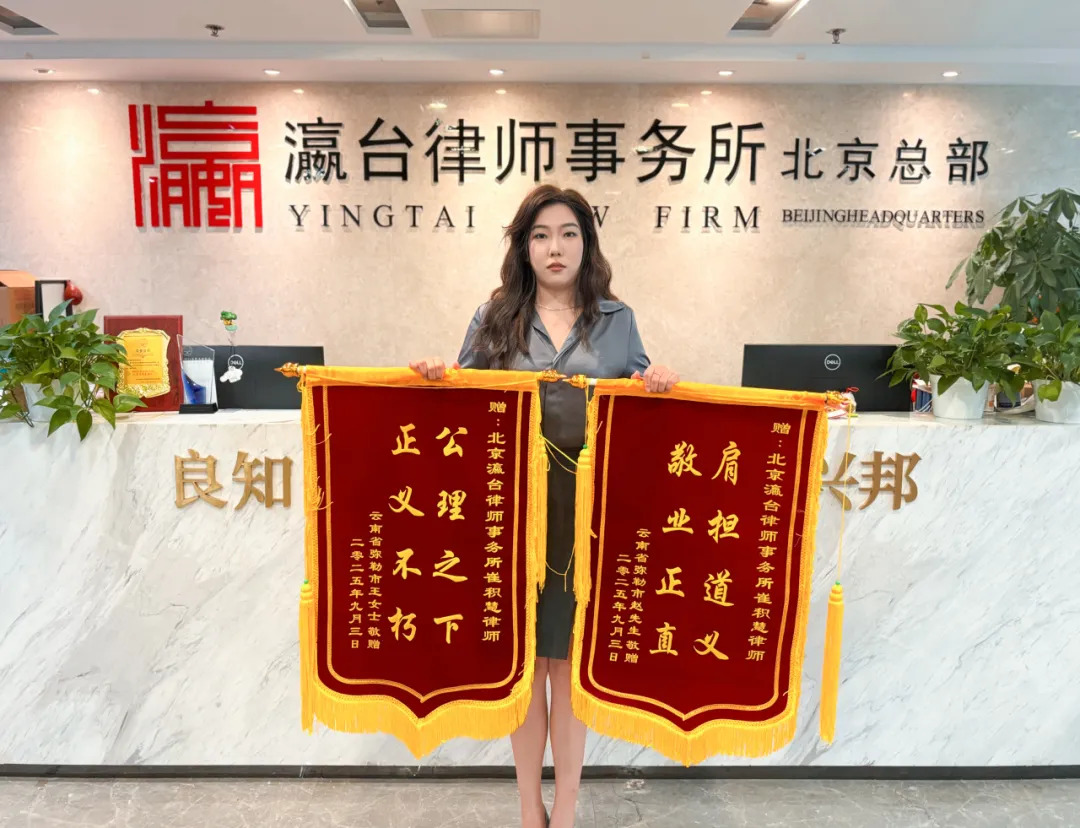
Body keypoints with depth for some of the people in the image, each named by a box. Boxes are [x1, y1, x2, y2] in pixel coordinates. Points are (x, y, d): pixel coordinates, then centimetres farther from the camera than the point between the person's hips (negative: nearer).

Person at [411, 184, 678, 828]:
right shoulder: (495, 317, 7)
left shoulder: (617, 320, 8)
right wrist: (436, 378, -10)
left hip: (586, 512, 0)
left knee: (569, 658, 7)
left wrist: (657, 385, -8)